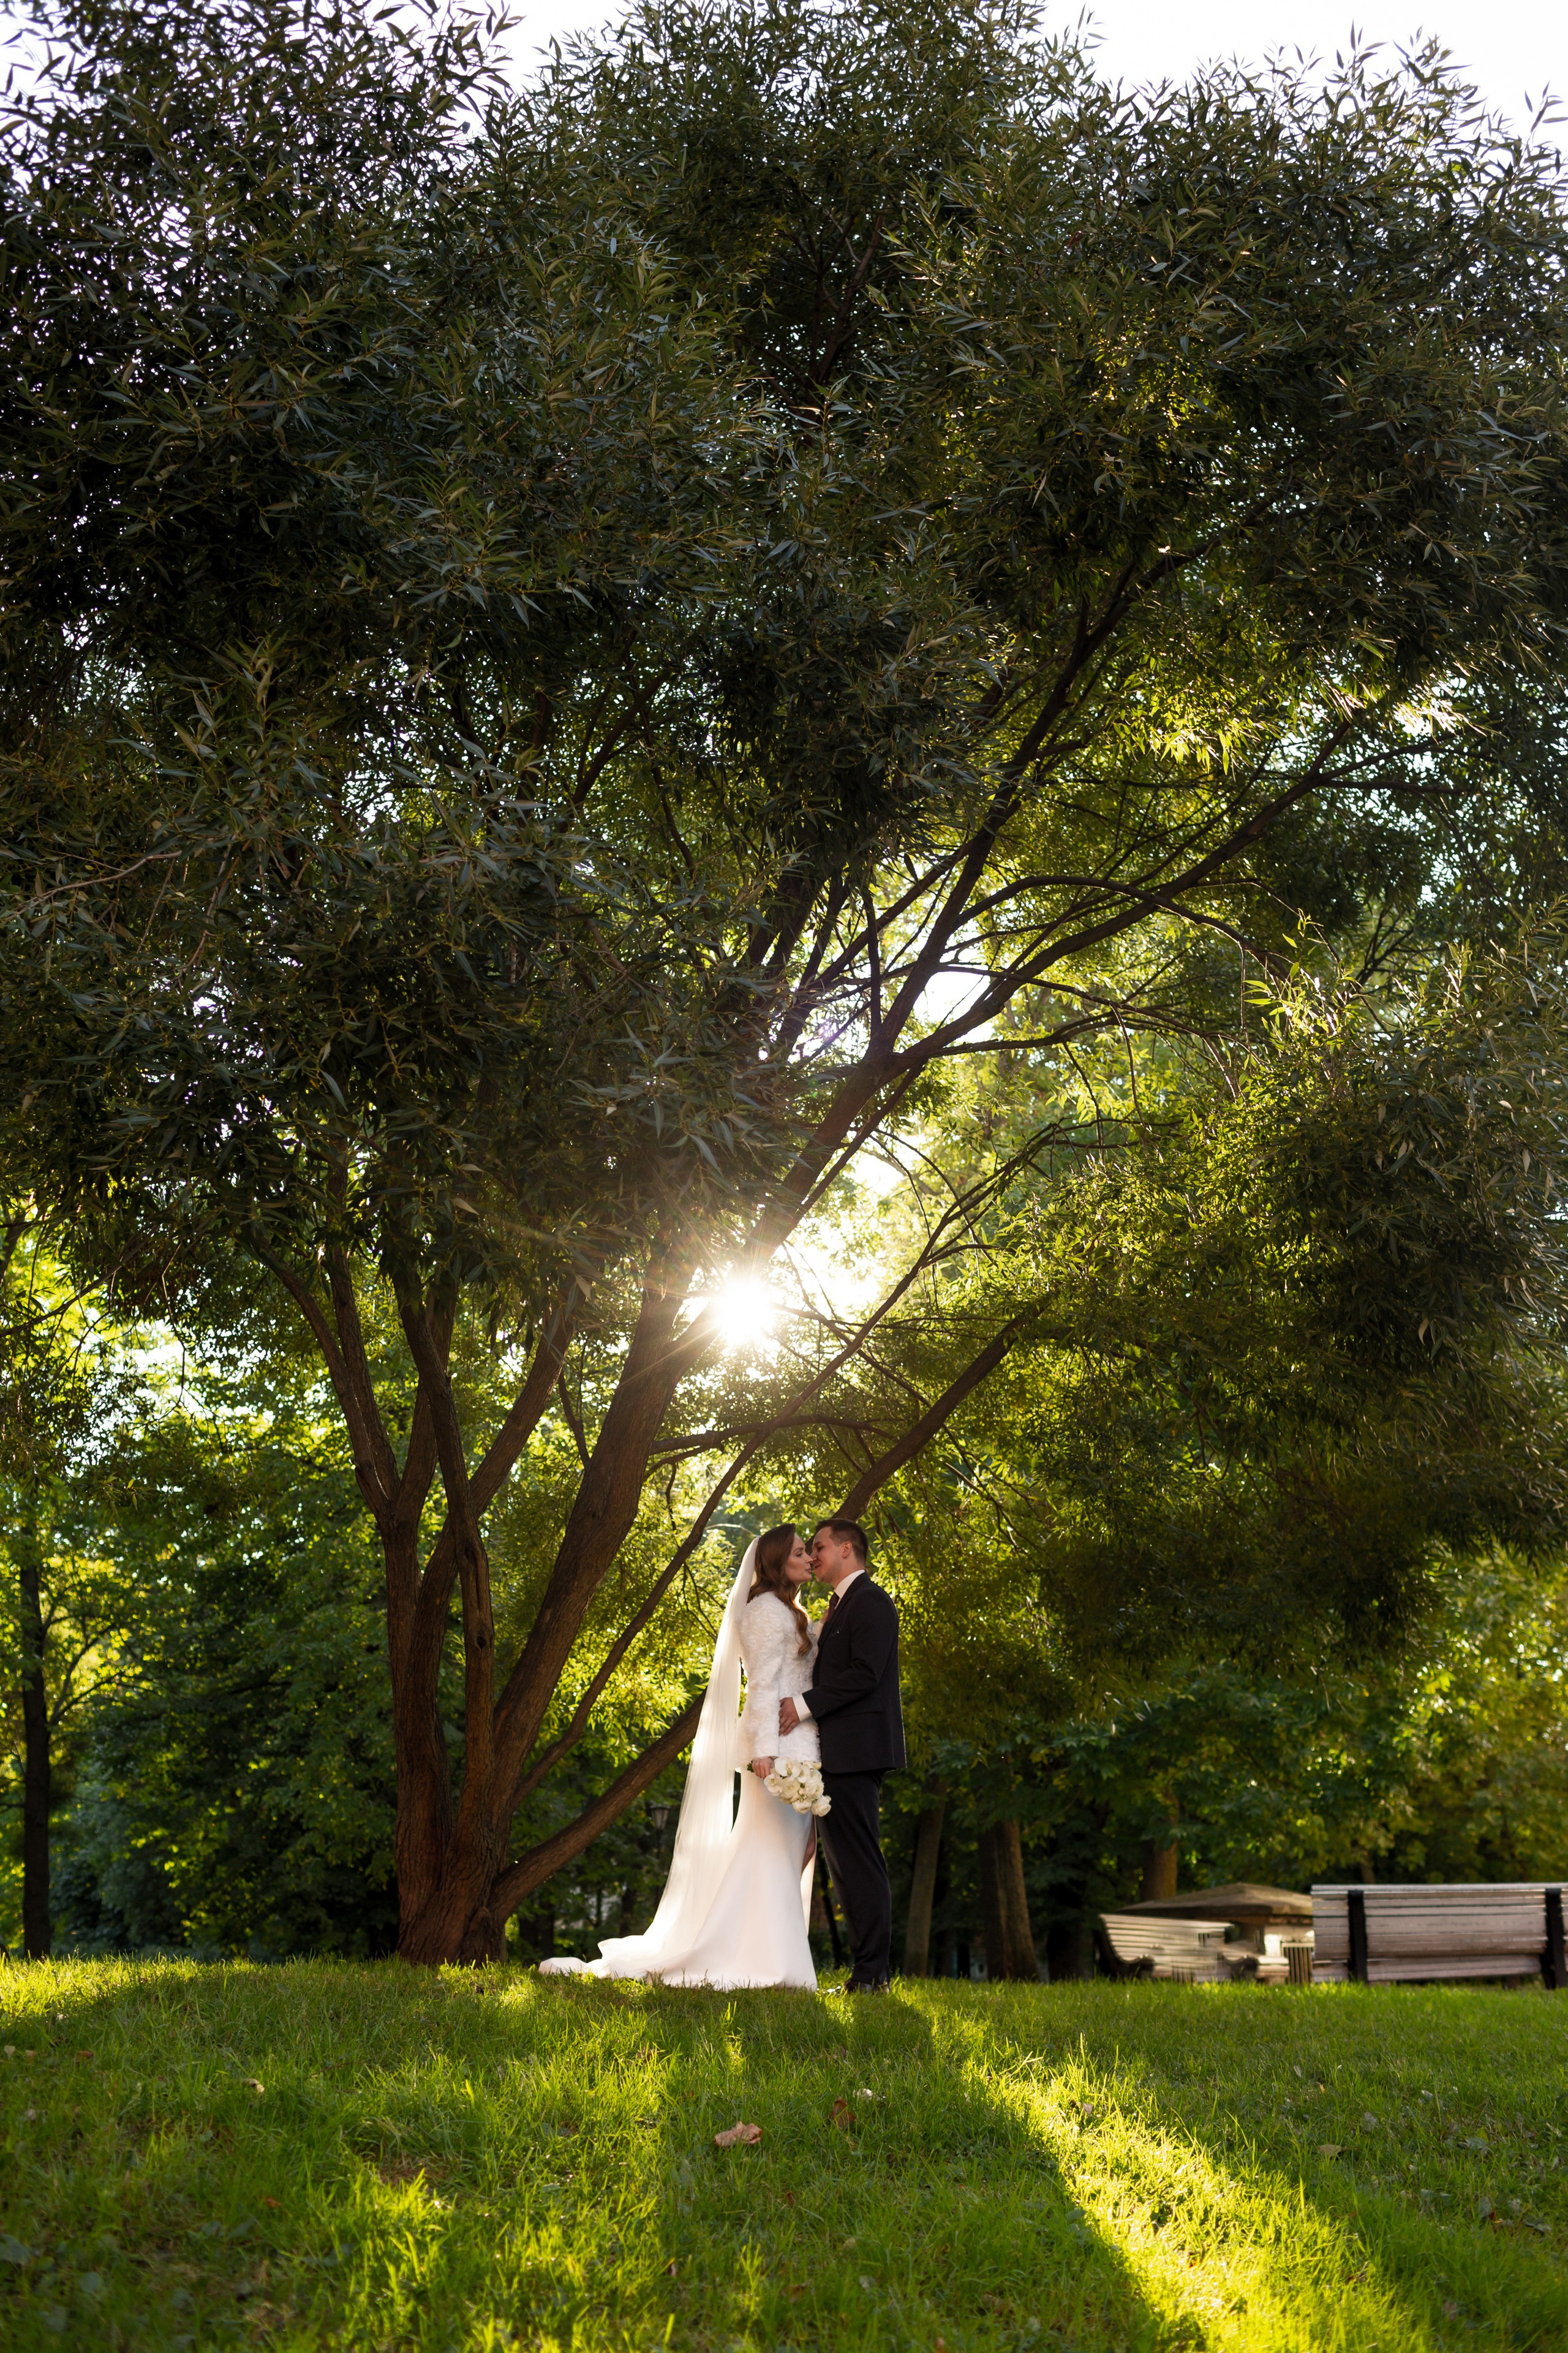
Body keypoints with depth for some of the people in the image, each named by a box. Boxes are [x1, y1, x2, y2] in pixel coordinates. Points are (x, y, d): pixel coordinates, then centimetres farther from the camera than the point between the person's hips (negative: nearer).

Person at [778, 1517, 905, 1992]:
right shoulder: (840, 1605, 22)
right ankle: (870, 1968, 14)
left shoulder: (870, 1601, -9)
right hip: (839, 1754, 10)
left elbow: (864, 1673, -19)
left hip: (856, 1751, -10)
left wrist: (805, 1705, -19)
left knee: (859, 1861, -9)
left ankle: (872, 1973, -7)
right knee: (843, 1861, 10)